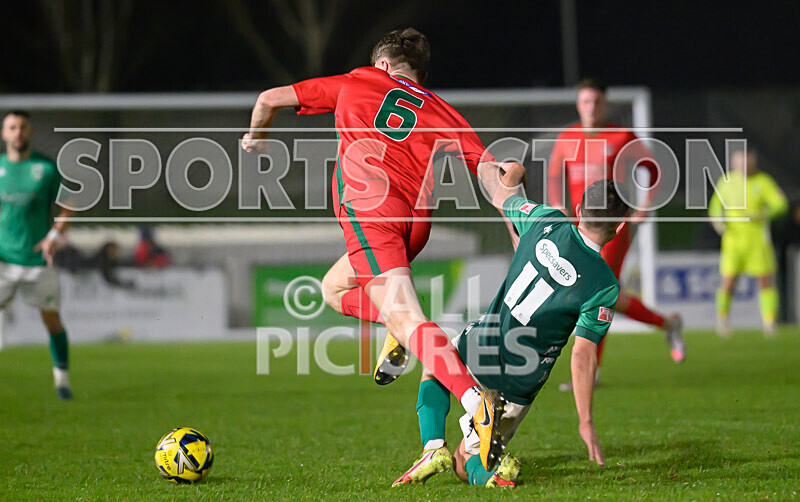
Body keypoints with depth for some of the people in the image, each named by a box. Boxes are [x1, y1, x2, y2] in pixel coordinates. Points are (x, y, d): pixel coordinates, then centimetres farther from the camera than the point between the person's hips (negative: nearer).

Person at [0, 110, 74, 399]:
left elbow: (67, 205, 4)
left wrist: (55, 235, -11)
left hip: (38, 258, -1)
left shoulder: (47, 168, -1)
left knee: (52, 319, 6)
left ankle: (62, 379, 23)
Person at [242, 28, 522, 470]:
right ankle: (401, 331, 5)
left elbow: (269, 99, 31)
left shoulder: (357, 83, 25)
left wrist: (255, 139, 51)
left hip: (366, 200, -4)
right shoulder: (439, 111, 25)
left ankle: (478, 403, -37)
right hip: (417, 216, 4)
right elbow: (488, 169, 10)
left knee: (403, 317, -19)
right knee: (335, 286, 29)